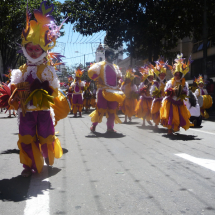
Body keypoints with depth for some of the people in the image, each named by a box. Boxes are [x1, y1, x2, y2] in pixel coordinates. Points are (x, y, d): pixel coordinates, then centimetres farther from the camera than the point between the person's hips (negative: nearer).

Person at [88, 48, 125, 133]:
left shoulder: (115, 67, 17)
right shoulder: (100, 65, -3)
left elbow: (119, 77, 31)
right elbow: (91, 72, -12)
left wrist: (118, 83, 12)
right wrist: (98, 80, -11)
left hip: (114, 91, 6)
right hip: (104, 90, -6)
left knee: (112, 109, 6)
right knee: (101, 109, -4)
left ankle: (110, 127, 14)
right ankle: (94, 126, 10)